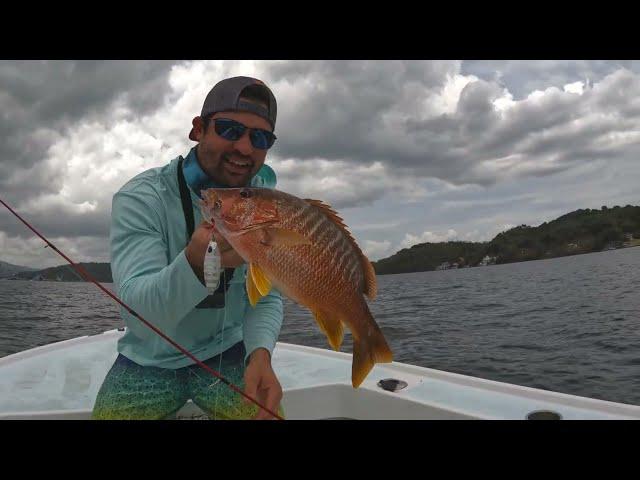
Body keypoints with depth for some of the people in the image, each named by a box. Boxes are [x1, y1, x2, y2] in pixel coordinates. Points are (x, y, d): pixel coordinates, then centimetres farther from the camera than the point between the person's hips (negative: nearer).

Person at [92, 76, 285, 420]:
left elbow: (266, 299, -8)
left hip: (227, 352, 2)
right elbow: (138, 314, -31)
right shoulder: (141, 198, -20)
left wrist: (260, 352, -29)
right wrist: (195, 264, -50)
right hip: (149, 360, -1)